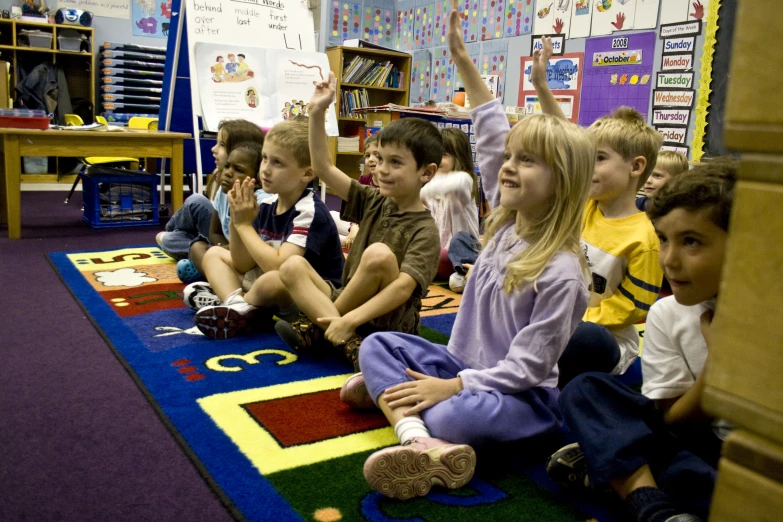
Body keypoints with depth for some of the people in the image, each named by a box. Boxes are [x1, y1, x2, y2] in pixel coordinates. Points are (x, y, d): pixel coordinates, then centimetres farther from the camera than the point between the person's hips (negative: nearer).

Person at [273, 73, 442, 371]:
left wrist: (350, 319, -34)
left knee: (378, 254, -31)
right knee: (293, 268, -11)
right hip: (349, 307, 7)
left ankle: (318, 327, -14)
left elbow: (403, 288, -25)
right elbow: (323, 168, 5)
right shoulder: (374, 202, 7)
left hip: (390, 323, -7)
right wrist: (317, 113, -5)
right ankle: (348, 341, -29)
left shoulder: (424, 230, -12)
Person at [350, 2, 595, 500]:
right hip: (466, 364, 8)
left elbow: (527, 367, -21)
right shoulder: (506, 221, -2)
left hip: (528, 397, -7)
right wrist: (463, 59, 0)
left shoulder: (560, 273, -22)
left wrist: (452, 385, -25)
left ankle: (388, 391, -11)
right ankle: (418, 439, -26)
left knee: (455, 416, -38)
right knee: (376, 344, -6)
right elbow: (492, 136, 0)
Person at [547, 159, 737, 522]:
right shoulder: (666, 313, -6)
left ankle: (612, 465, -13)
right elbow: (673, 424, -8)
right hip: (704, 445, 4)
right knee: (584, 390, -12)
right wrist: (718, 360, -22)